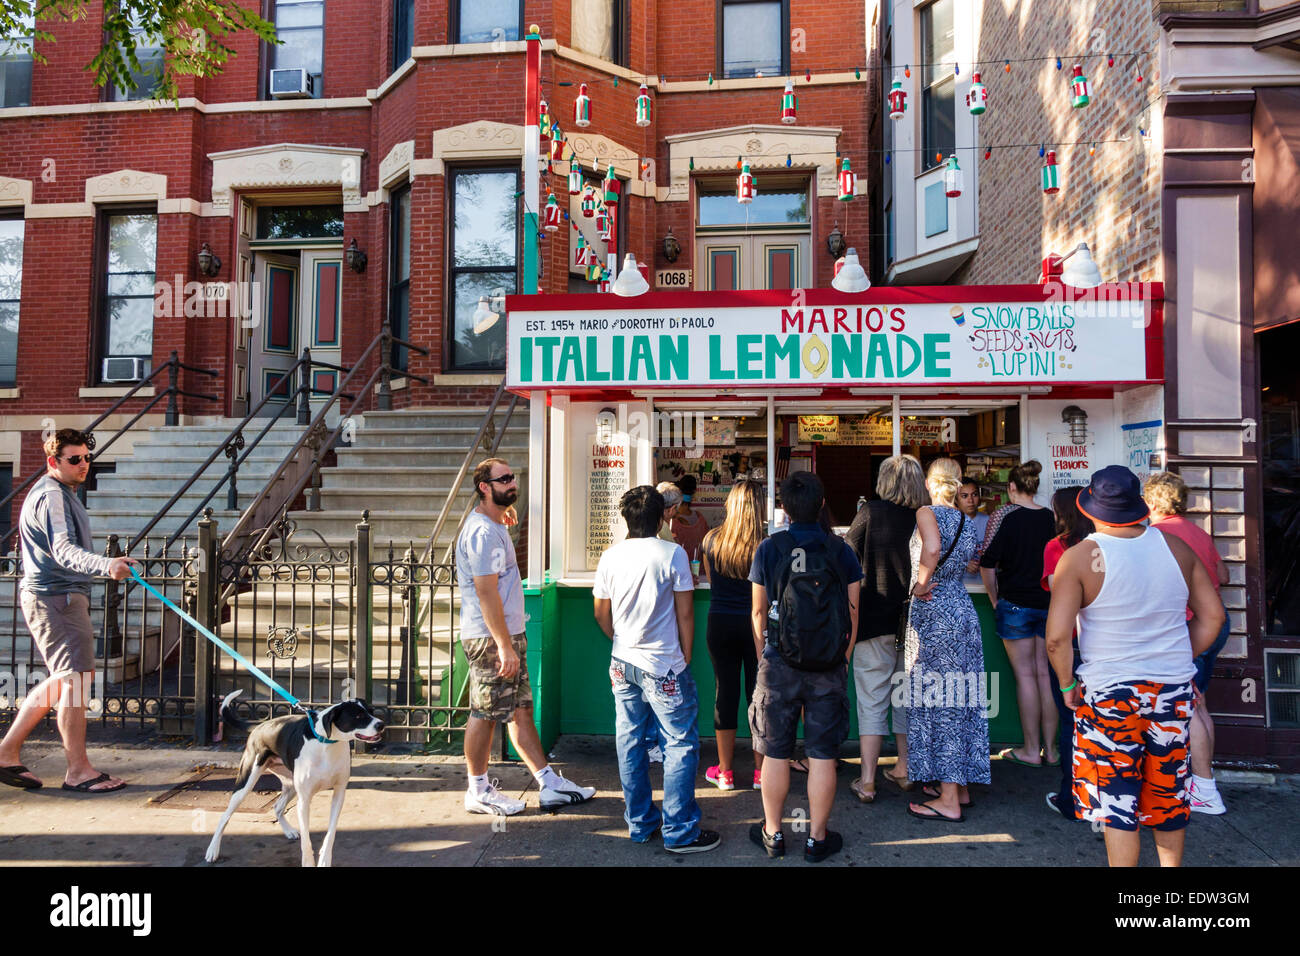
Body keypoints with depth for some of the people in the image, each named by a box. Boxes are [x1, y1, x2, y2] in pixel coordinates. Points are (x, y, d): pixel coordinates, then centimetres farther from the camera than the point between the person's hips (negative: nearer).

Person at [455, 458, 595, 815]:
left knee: (520, 709, 13)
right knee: (485, 713, 2)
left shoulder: (494, 526, 15)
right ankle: (478, 792, 17)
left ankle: (549, 785, 19)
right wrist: (505, 646, -23)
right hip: (490, 638, -10)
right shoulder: (483, 532, -18)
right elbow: (486, 592, -23)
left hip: (508, 635, 10)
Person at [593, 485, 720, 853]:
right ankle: (680, 832, 11)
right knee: (681, 745, 5)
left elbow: (602, 614, 10)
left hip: (623, 666, 6)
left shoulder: (610, 557, 1)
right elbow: (685, 614, -8)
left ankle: (640, 824, 25)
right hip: (664, 667, -5)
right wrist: (685, 657, 5)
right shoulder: (672, 554, -12)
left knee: (630, 743, 13)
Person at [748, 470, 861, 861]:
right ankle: (817, 837, 21)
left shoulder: (769, 548, -6)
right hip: (829, 668, 1)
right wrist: (844, 660, 14)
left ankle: (773, 833, 24)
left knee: (775, 753, 11)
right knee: (822, 755, 10)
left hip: (779, 666, -1)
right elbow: (852, 612, 1)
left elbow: (758, 611, 1)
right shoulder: (841, 550, -3)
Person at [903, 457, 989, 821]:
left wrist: (920, 584, -18)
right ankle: (961, 786, 26)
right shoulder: (967, 522, 11)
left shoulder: (927, 512, -12)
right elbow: (963, 562, 12)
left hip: (933, 614, -8)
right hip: (963, 610, 8)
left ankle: (949, 802, 6)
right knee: (960, 699, 15)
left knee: (938, 702, -1)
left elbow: (932, 548, -30)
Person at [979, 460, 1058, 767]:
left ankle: (1031, 750, 8)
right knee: (1044, 674, 9)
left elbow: (987, 564, -12)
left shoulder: (1006, 517, -10)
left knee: (1025, 675, 1)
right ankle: (1050, 749, 17)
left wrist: (995, 599, 0)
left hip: (1016, 603, -4)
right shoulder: (1049, 517, 3)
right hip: (1048, 603, 5)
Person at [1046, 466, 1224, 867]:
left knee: (1116, 799, 5)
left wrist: (1067, 684, -3)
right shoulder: (1176, 547, 0)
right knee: (1168, 792, 19)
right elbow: (1212, 616, 7)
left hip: (1109, 693, -4)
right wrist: (1179, 660, 15)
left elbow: (1056, 637, -18)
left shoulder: (1080, 557, -14)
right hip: (1174, 689, 5)